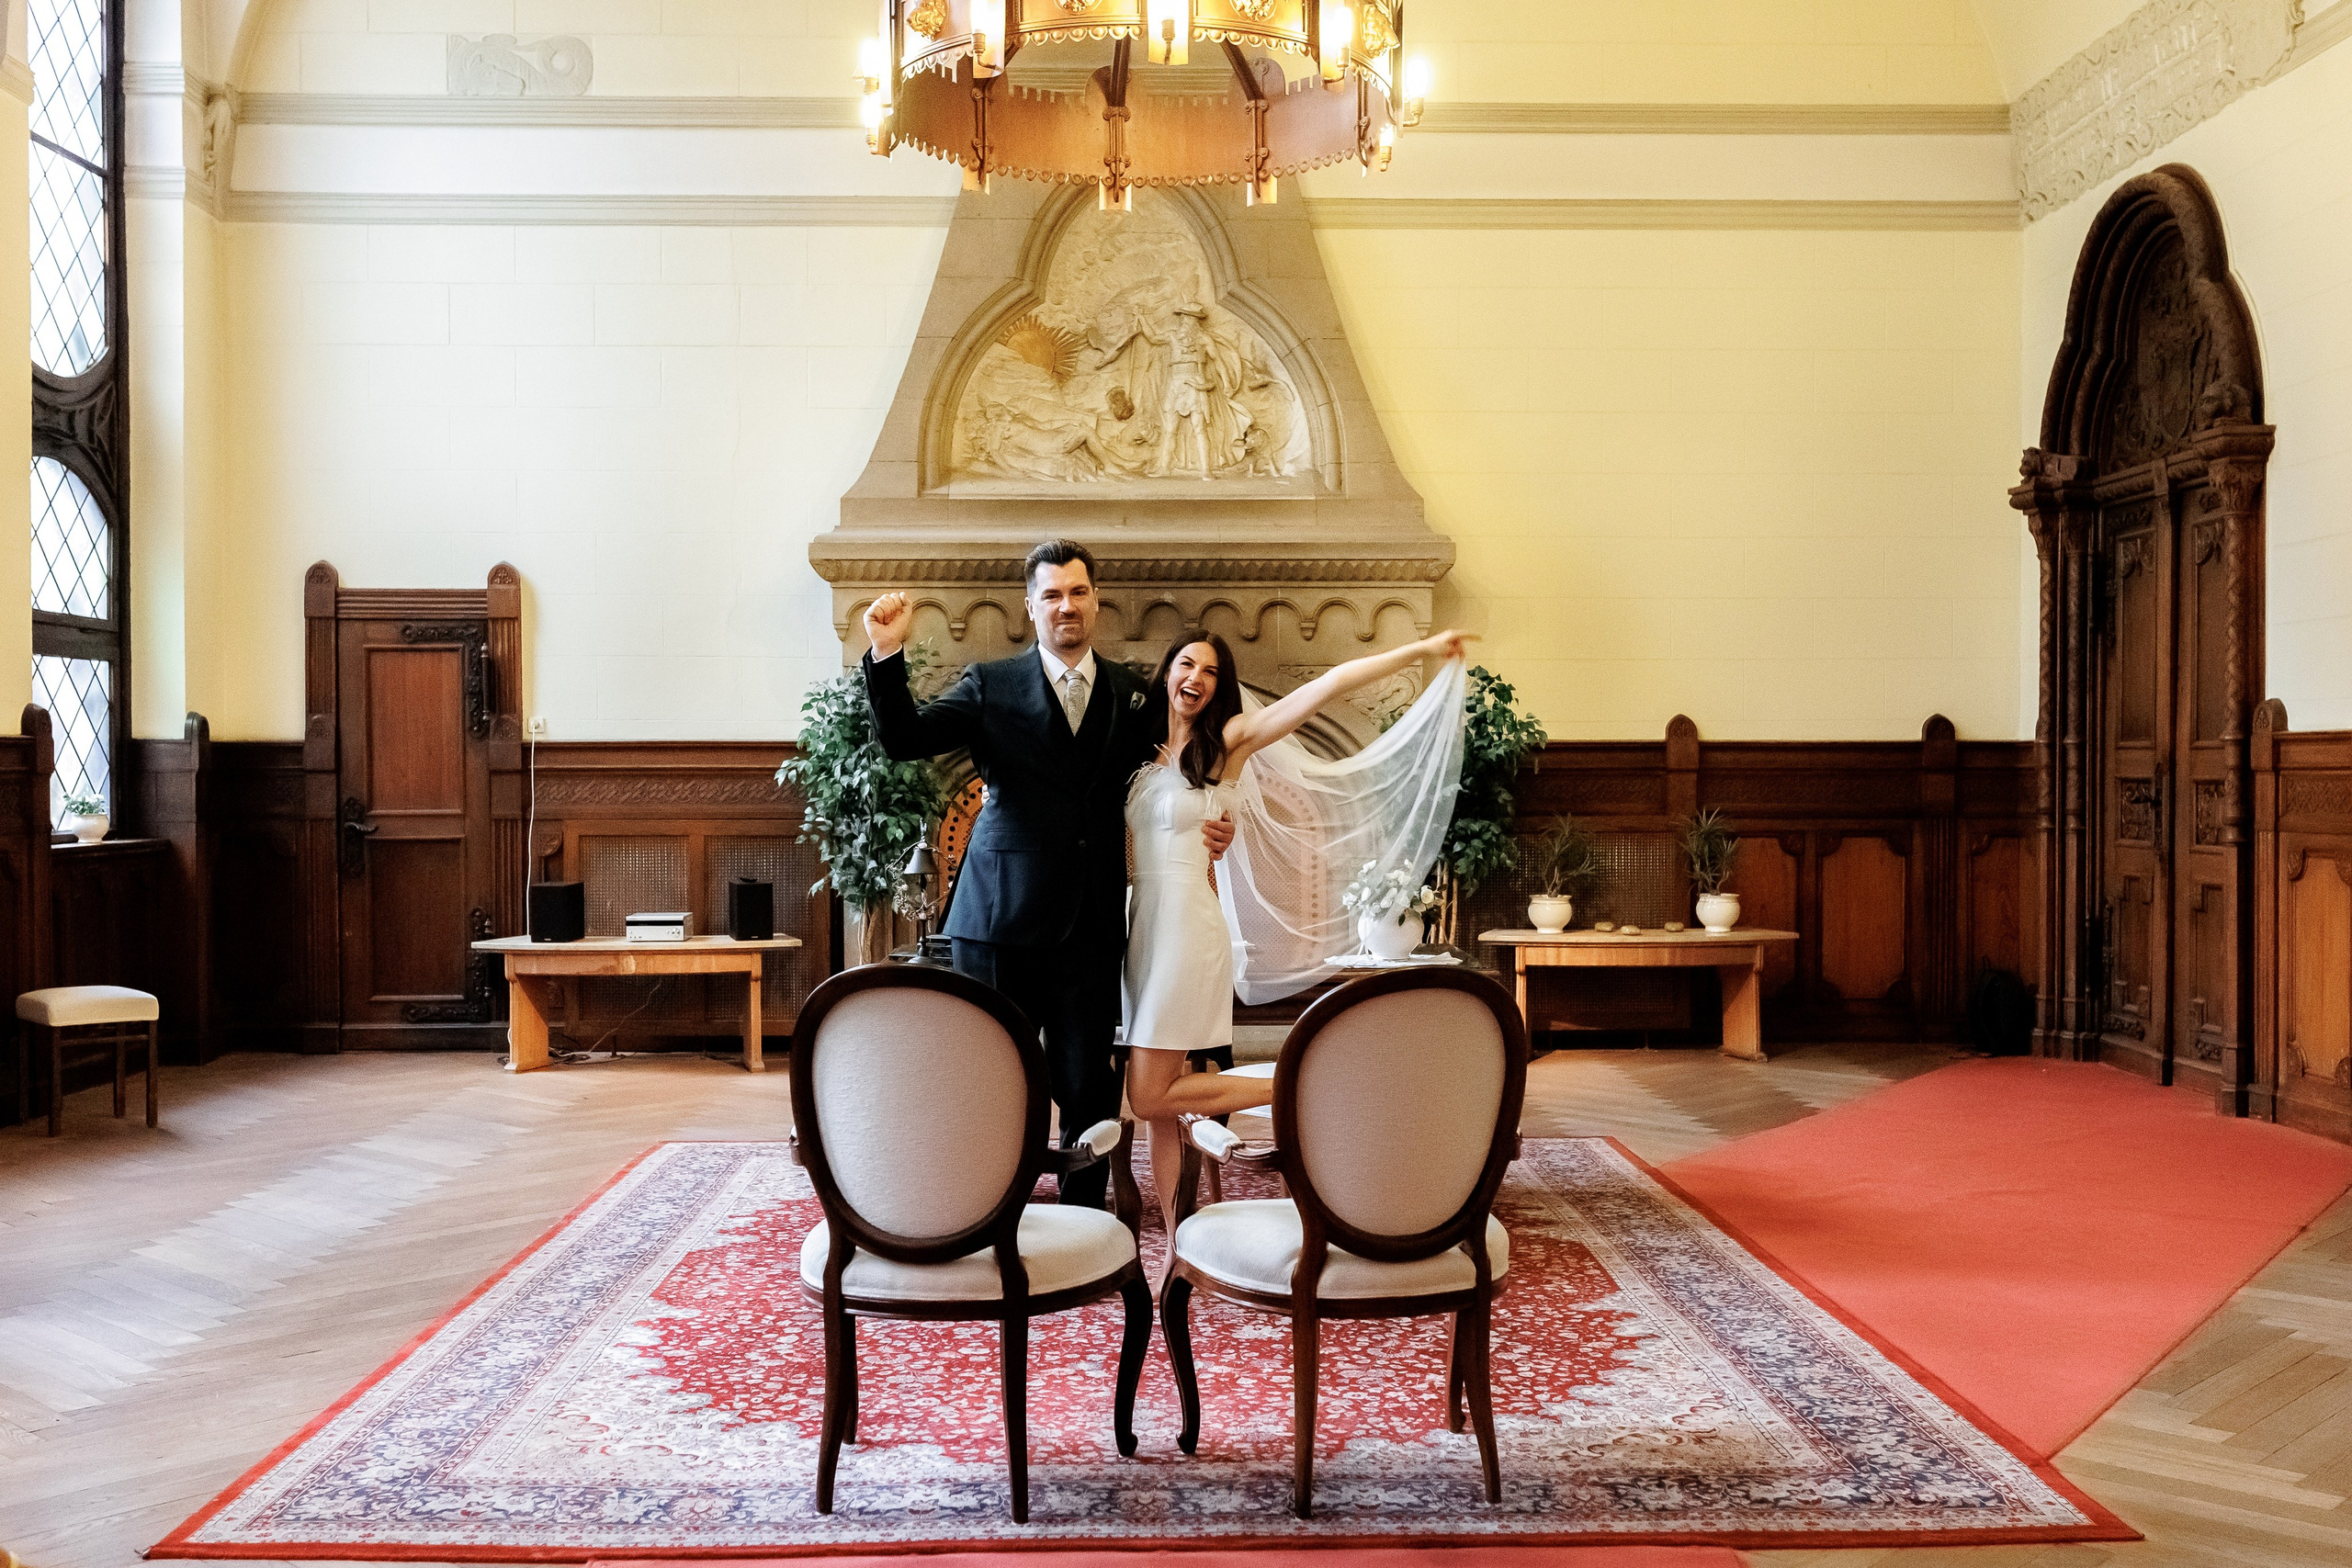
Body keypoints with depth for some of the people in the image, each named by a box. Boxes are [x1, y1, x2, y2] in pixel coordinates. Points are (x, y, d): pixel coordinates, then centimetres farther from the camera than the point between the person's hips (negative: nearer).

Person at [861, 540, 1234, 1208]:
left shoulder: (1133, 695, 10)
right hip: (1002, 920, -1)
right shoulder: (991, 685, 4)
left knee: (1089, 1085, 4)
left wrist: (1208, 827, 3)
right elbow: (904, 740, -5)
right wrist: (887, 655, -17)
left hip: (1091, 924, 2)